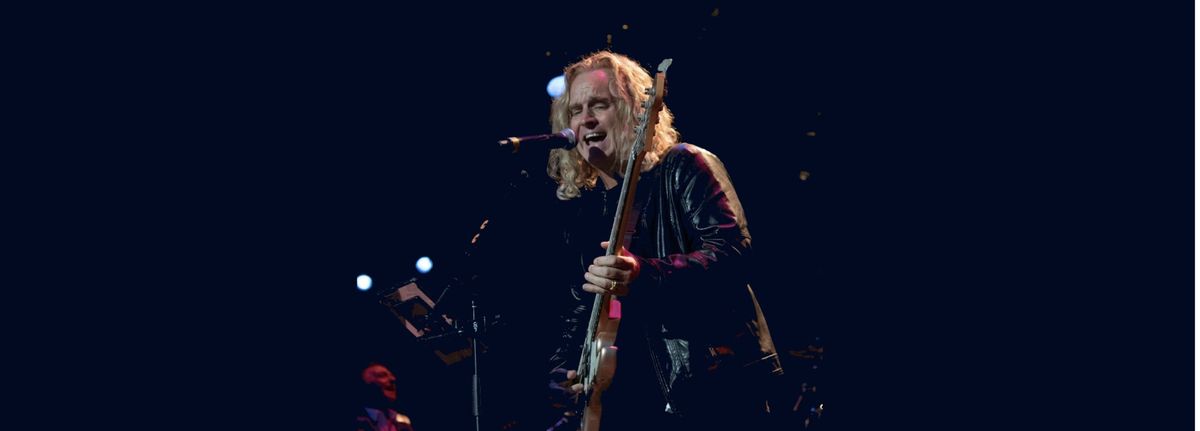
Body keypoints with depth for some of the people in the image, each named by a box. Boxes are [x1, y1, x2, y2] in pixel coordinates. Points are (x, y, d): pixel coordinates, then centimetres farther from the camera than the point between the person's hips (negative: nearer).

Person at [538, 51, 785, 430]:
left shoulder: (683, 167, -2)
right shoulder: (581, 210, 17)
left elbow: (735, 255, -16)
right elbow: (577, 312, 20)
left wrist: (643, 276, -30)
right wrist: (564, 370, 0)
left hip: (713, 385, -6)